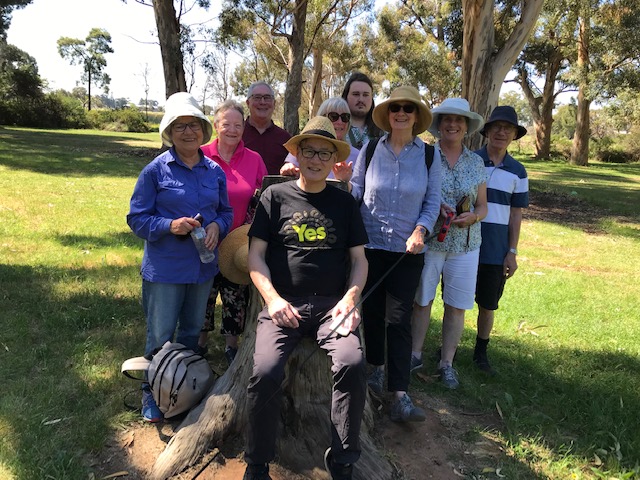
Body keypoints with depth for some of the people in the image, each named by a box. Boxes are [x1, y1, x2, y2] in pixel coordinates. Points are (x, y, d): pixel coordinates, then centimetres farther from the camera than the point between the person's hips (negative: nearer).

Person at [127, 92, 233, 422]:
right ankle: (153, 395, 27)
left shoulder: (215, 171, 3)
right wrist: (170, 225, -24)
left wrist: (217, 226, -11)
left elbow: (225, 212, 11)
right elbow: (136, 218, -8)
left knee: (192, 332, 20)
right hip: (165, 268, -4)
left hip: (203, 266, 5)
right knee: (160, 337, 5)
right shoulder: (156, 170, -10)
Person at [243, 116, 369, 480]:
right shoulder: (275, 196, 8)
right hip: (283, 305, -1)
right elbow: (256, 255, 4)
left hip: (332, 305, 1)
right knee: (265, 372, -25)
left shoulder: (344, 202, 13)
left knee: (353, 365, -26)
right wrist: (273, 298, -10)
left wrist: (351, 298, -6)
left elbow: (359, 259, 12)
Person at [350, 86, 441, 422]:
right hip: (370, 244, 1)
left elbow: (433, 200, 3)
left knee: (399, 319, -3)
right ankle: (376, 367, 37)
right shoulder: (370, 150, 0)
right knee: (372, 311, 12)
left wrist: (421, 230, -13)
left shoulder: (428, 155, 1)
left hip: (408, 250, -1)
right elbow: (354, 193, 2)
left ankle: (400, 396, 2)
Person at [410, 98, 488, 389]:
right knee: (421, 300, 8)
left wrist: (472, 216, -12)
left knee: (457, 305, 7)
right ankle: (415, 354, 26)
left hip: (465, 245, 3)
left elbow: (482, 206, 10)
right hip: (428, 241, -2)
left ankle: (447, 363, 21)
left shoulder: (476, 163, 7)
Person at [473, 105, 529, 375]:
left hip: (496, 250, 2)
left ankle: (481, 353, 29)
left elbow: (516, 214, 6)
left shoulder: (517, 172, 4)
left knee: (488, 305, 11)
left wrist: (512, 252, 1)